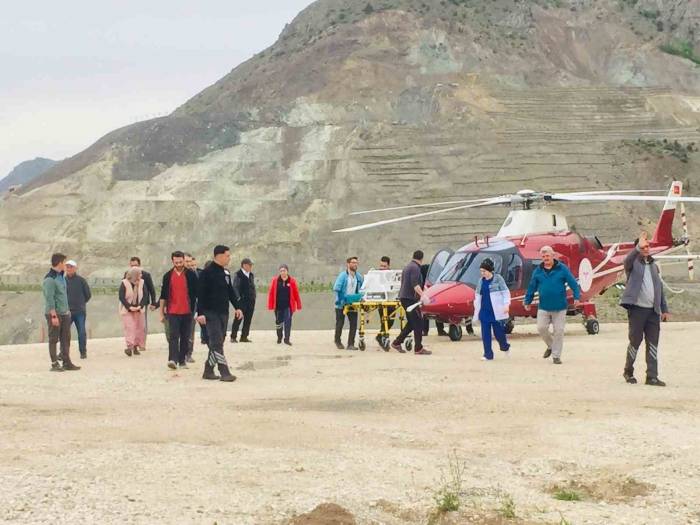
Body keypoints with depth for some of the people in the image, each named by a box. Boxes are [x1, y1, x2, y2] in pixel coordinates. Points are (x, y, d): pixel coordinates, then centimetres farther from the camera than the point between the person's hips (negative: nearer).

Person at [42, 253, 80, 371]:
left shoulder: (61, 276, 12)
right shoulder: (50, 279, -16)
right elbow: (49, 299, -19)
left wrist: (67, 310, 17)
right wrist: (54, 315, -21)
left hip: (64, 313, 8)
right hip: (54, 313, -8)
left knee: (66, 338, 11)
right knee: (54, 339, 1)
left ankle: (66, 362, 17)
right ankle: (54, 364, 6)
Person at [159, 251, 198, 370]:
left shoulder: (191, 275, 2)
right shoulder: (168, 276, 5)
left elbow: (196, 293, 4)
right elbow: (163, 295, 9)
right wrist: (162, 313, 7)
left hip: (187, 311, 1)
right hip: (173, 312, -1)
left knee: (185, 338, 6)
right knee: (173, 336, -11)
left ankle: (182, 360, 14)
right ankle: (172, 359, -19)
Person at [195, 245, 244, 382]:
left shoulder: (226, 273, 13)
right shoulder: (207, 273, -10)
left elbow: (230, 291, 19)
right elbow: (201, 294, -13)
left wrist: (237, 307, 10)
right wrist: (200, 313, -18)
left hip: (223, 313, 8)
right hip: (211, 313, -8)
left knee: (217, 343, 9)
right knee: (216, 343, -10)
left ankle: (208, 370, 16)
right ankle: (224, 372, -13)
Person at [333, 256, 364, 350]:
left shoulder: (359, 277, 6)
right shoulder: (343, 275, -10)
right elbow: (336, 288, -15)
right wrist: (338, 299, -20)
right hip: (342, 304, -4)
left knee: (354, 324, -5)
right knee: (340, 323, 7)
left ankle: (351, 344, -1)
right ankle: (338, 341, 27)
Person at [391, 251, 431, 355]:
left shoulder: (408, 266, 19)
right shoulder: (415, 268, -12)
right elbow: (415, 284, -24)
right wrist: (422, 294, -33)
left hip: (404, 297, 10)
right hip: (410, 298, -10)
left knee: (411, 323, 15)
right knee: (418, 323, -8)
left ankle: (397, 343, 16)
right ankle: (418, 348, -9)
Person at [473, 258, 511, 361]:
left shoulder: (498, 279, -5)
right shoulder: (481, 281, 10)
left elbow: (506, 292, -4)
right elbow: (477, 295, 19)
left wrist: (506, 304, -13)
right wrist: (476, 308, 17)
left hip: (496, 312, -5)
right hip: (484, 312, 5)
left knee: (498, 332, 1)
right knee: (485, 335, 1)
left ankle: (505, 347, 30)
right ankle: (488, 355, 6)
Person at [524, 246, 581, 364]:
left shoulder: (562, 269, -4)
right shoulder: (538, 271, 4)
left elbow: (573, 283, -6)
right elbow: (532, 287, 12)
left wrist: (576, 297, -17)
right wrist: (527, 302, 15)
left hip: (560, 307, -2)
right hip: (543, 307, 2)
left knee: (558, 331, 0)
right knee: (541, 328, -6)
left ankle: (556, 356, 10)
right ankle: (551, 346, 21)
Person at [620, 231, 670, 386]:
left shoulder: (653, 266, 18)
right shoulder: (633, 263, 1)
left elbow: (660, 288, 20)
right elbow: (627, 260, -25)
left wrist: (664, 309, 15)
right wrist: (638, 247, -39)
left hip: (653, 310, 5)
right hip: (637, 309, -5)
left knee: (653, 343, 1)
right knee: (635, 341, 1)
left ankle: (652, 376, 1)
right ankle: (628, 372, 19)